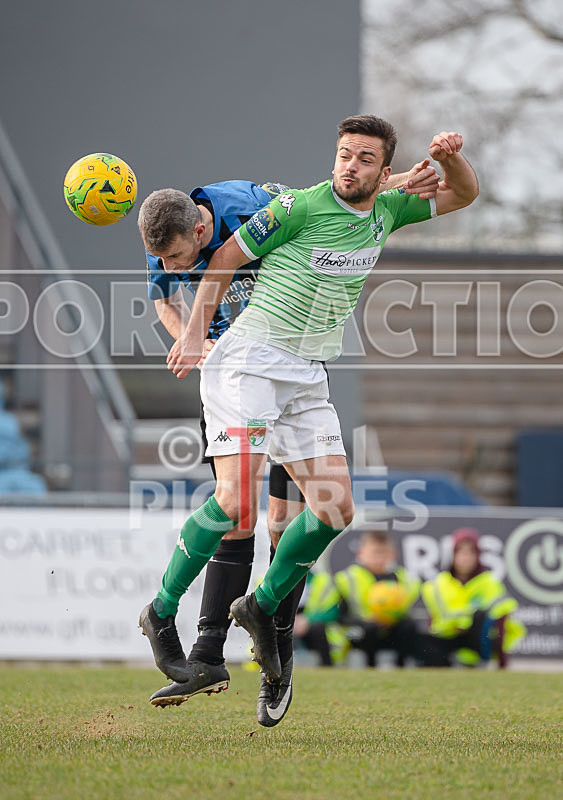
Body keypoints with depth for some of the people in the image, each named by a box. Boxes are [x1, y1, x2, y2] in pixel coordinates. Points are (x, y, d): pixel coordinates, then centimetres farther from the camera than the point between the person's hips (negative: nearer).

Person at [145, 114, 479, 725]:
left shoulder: (387, 211, 7)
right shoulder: (300, 207, -11)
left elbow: (463, 194, 20)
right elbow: (228, 256, 0)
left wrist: (449, 157, -3)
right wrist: (194, 333, -1)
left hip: (307, 376, 7)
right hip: (247, 360, -6)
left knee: (334, 508, -3)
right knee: (237, 501, -21)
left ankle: (263, 607, 17)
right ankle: (160, 616, -7)